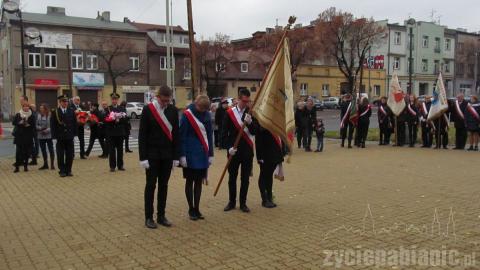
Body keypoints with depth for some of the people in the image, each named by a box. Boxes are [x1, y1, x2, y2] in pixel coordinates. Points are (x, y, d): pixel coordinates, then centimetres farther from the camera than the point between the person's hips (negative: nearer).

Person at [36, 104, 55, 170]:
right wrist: (40, 128, -10)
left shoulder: (50, 115, -11)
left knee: (51, 150, 1)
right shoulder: (39, 116, 3)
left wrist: (47, 130, -19)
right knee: (43, 150, 11)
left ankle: (52, 164, 8)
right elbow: (36, 125, 8)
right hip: (41, 136, 5)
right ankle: (45, 164, 21)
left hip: (49, 135, -5)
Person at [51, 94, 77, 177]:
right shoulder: (55, 112, -1)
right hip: (60, 137, -2)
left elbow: (75, 123, 9)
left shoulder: (71, 111, 8)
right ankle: (62, 171, 11)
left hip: (70, 136, 2)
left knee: (70, 155, 5)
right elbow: (52, 125, -3)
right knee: (60, 155, 2)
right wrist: (54, 135, -9)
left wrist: (74, 133, 2)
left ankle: (68, 170, 16)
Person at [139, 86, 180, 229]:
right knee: (151, 185, 4)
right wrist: (143, 157, -11)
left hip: (167, 155, 3)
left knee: (164, 186, 10)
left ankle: (161, 216, 20)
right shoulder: (148, 109, -8)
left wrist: (176, 156, 3)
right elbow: (142, 135, -8)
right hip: (152, 154, -3)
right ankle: (148, 217, 13)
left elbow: (176, 134, 5)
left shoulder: (173, 110, 2)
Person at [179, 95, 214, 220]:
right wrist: (182, 155, -13)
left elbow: (209, 135, 9)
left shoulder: (207, 115, 4)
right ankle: (191, 209, 16)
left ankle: (197, 209, 20)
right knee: (190, 181, 6)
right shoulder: (187, 115, -10)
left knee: (199, 181, 10)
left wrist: (210, 154, 8)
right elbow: (182, 136, -10)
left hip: (203, 155, 5)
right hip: (190, 154, -4)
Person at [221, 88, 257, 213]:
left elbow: (254, 132, -5)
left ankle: (243, 203, 20)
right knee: (232, 178, 10)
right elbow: (224, 133, -2)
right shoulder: (229, 113, -2)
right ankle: (231, 202, 24)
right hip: (233, 151, -1)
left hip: (247, 151, 1)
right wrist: (229, 147, -11)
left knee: (245, 178, 7)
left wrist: (250, 123, -23)